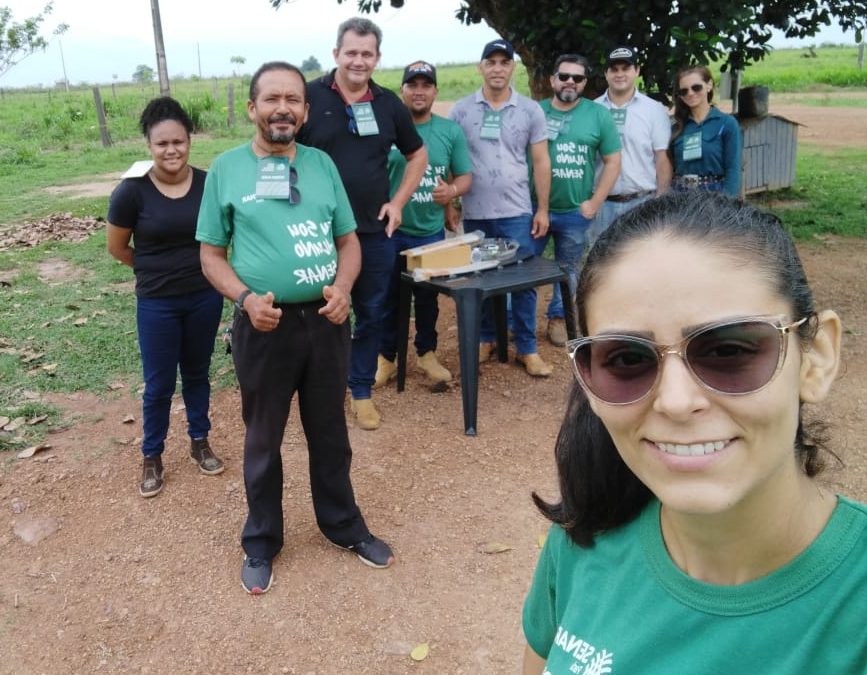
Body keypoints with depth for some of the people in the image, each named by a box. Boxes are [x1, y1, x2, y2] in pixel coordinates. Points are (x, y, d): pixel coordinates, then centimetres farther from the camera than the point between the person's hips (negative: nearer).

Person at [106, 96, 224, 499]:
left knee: (197, 374, 17)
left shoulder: (208, 185, -9)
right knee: (159, 384, 7)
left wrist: (193, 267, 2)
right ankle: (152, 457, 26)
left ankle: (199, 442, 35)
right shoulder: (132, 191, -14)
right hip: (157, 304, -2)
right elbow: (116, 247, -1)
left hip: (205, 297, 2)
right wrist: (155, 269, 8)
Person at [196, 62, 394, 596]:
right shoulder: (226, 168, -2)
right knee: (263, 440, 13)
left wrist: (343, 287, -11)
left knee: (330, 433, 17)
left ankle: (344, 526, 37)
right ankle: (261, 542, 32)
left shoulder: (321, 163, 5)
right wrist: (245, 297, -17)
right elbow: (212, 254, 1)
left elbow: (348, 239, 8)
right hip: (265, 326, -2)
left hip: (326, 321, 2)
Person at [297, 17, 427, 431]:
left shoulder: (388, 104, 6)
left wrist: (398, 202, 5)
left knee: (371, 315, 11)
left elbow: (417, 154, 17)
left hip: (375, 232, 4)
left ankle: (361, 391, 28)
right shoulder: (309, 97, -6)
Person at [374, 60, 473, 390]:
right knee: (389, 297, 9)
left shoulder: (451, 131, 2)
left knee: (428, 297, 15)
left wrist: (452, 190, -16)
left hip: (432, 232, 2)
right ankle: (385, 357, 25)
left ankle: (427, 354, 32)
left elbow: (465, 176, 6)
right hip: (390, 231, -2)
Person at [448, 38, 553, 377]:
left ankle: (527, 349, 12)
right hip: (474, 213, 1)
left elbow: (541, 163, 4)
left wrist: (542, 209, 1)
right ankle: (485, 338, 27)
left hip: (516, 213, -1)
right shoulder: (461, 110, 2)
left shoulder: (530, 110, 2)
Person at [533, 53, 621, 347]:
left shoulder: (598, 115, -1)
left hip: (576, 212, 1)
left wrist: (595, 203, -6)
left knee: (568, 270, 14)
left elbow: (613, 161, 1)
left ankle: (558, 318, 31)